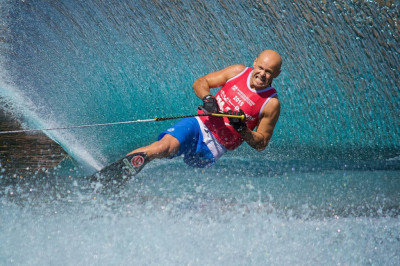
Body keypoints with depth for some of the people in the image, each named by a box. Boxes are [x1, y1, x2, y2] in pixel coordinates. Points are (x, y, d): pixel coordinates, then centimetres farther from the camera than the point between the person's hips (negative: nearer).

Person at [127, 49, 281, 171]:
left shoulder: (271, 104, -4)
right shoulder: (238, 72, 3)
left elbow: (261, 144, 0)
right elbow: (200, 83, 11)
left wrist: (242, 128, -17)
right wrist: (207, 98, -11)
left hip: (214, 148, 1)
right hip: (200, 125, -1)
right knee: (165, 145, -27)